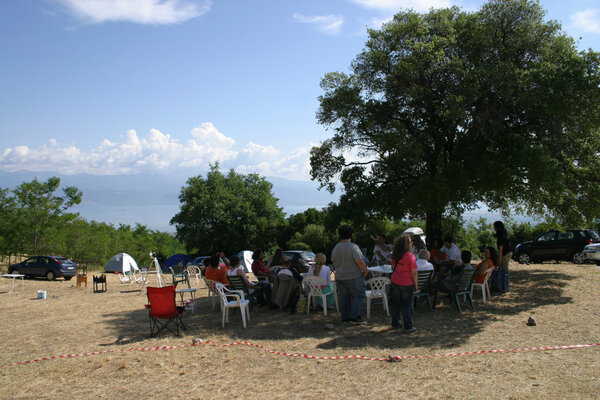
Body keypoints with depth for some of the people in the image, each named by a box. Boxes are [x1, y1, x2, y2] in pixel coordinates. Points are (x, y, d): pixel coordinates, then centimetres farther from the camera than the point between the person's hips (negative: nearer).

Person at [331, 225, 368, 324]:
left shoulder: (335, 248, 5)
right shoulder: (353, 247, -16)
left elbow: (333, 261, 15)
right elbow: (360, 261, -21)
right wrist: (365, 270, -6)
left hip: (339, 277, 6)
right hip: (353, 277, -6)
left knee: (343, 297, 11)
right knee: (358, 296, 4)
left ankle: (345, 317, 15)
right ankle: (354, 316, -2)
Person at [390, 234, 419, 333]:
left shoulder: (394, 255, 0)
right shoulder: (410, 256, -18)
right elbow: (414, 273, -15)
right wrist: (416, 285, -5)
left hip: (395, 282, 5)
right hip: (407, 284, -5)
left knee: (396, 303, 16)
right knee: (407, 305, 5)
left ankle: (395, 323, 27)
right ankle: (408, 327, 12)